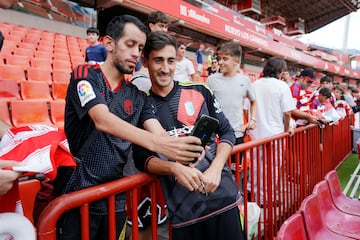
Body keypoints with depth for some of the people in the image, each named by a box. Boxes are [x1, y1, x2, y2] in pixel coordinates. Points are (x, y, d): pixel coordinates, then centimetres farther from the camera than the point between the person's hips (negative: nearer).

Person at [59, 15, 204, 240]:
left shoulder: (138, 95, 6)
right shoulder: (85, 75, -9)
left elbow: (159, 132, -7)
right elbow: (103, 120, -26)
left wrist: (180, 152, -30)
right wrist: (155, 143, -40)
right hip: (80, 196, -4)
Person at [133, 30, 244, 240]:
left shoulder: (199, 92, 2)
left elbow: (227, 132, 6)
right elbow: (141, 158, -1)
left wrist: (215, 168, -10)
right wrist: (175, 168, -19)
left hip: (223, 197, 1)